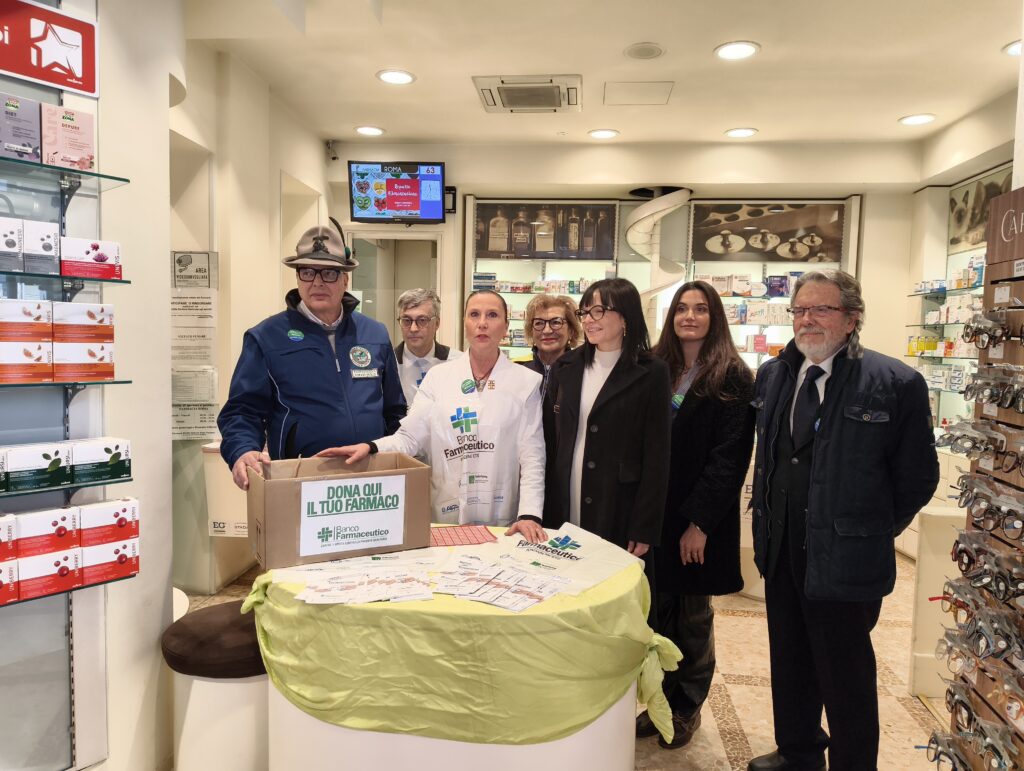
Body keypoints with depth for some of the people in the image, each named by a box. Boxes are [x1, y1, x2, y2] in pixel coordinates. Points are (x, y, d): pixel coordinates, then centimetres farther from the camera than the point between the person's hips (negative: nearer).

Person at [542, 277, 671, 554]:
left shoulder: (651, 373, -5)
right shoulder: (566, 367, 6)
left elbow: (656, 456, -6)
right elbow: (549, 440, 8)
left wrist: (644, 530, -9)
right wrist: (543, 512, 5)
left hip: (619, 517, -3)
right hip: (562, 512, 3)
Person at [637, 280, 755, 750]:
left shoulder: (733, 379, -5)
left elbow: (730, 457, -10)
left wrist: (700, 522, -15)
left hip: (698, 520, -3)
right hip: (653, 515, 4)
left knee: (692, 617, 9)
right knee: (657, 611, 9)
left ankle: (687, 706, 28)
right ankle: (660, 699, 27)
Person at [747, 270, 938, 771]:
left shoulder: (896, 383, -13)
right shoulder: (772, 375, 5)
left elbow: (917, 479, -6)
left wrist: (874, 532, 1)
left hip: (844, 560, -6)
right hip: (781, 553, 6)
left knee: (845, 679, 9)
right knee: (789, 666, 20)